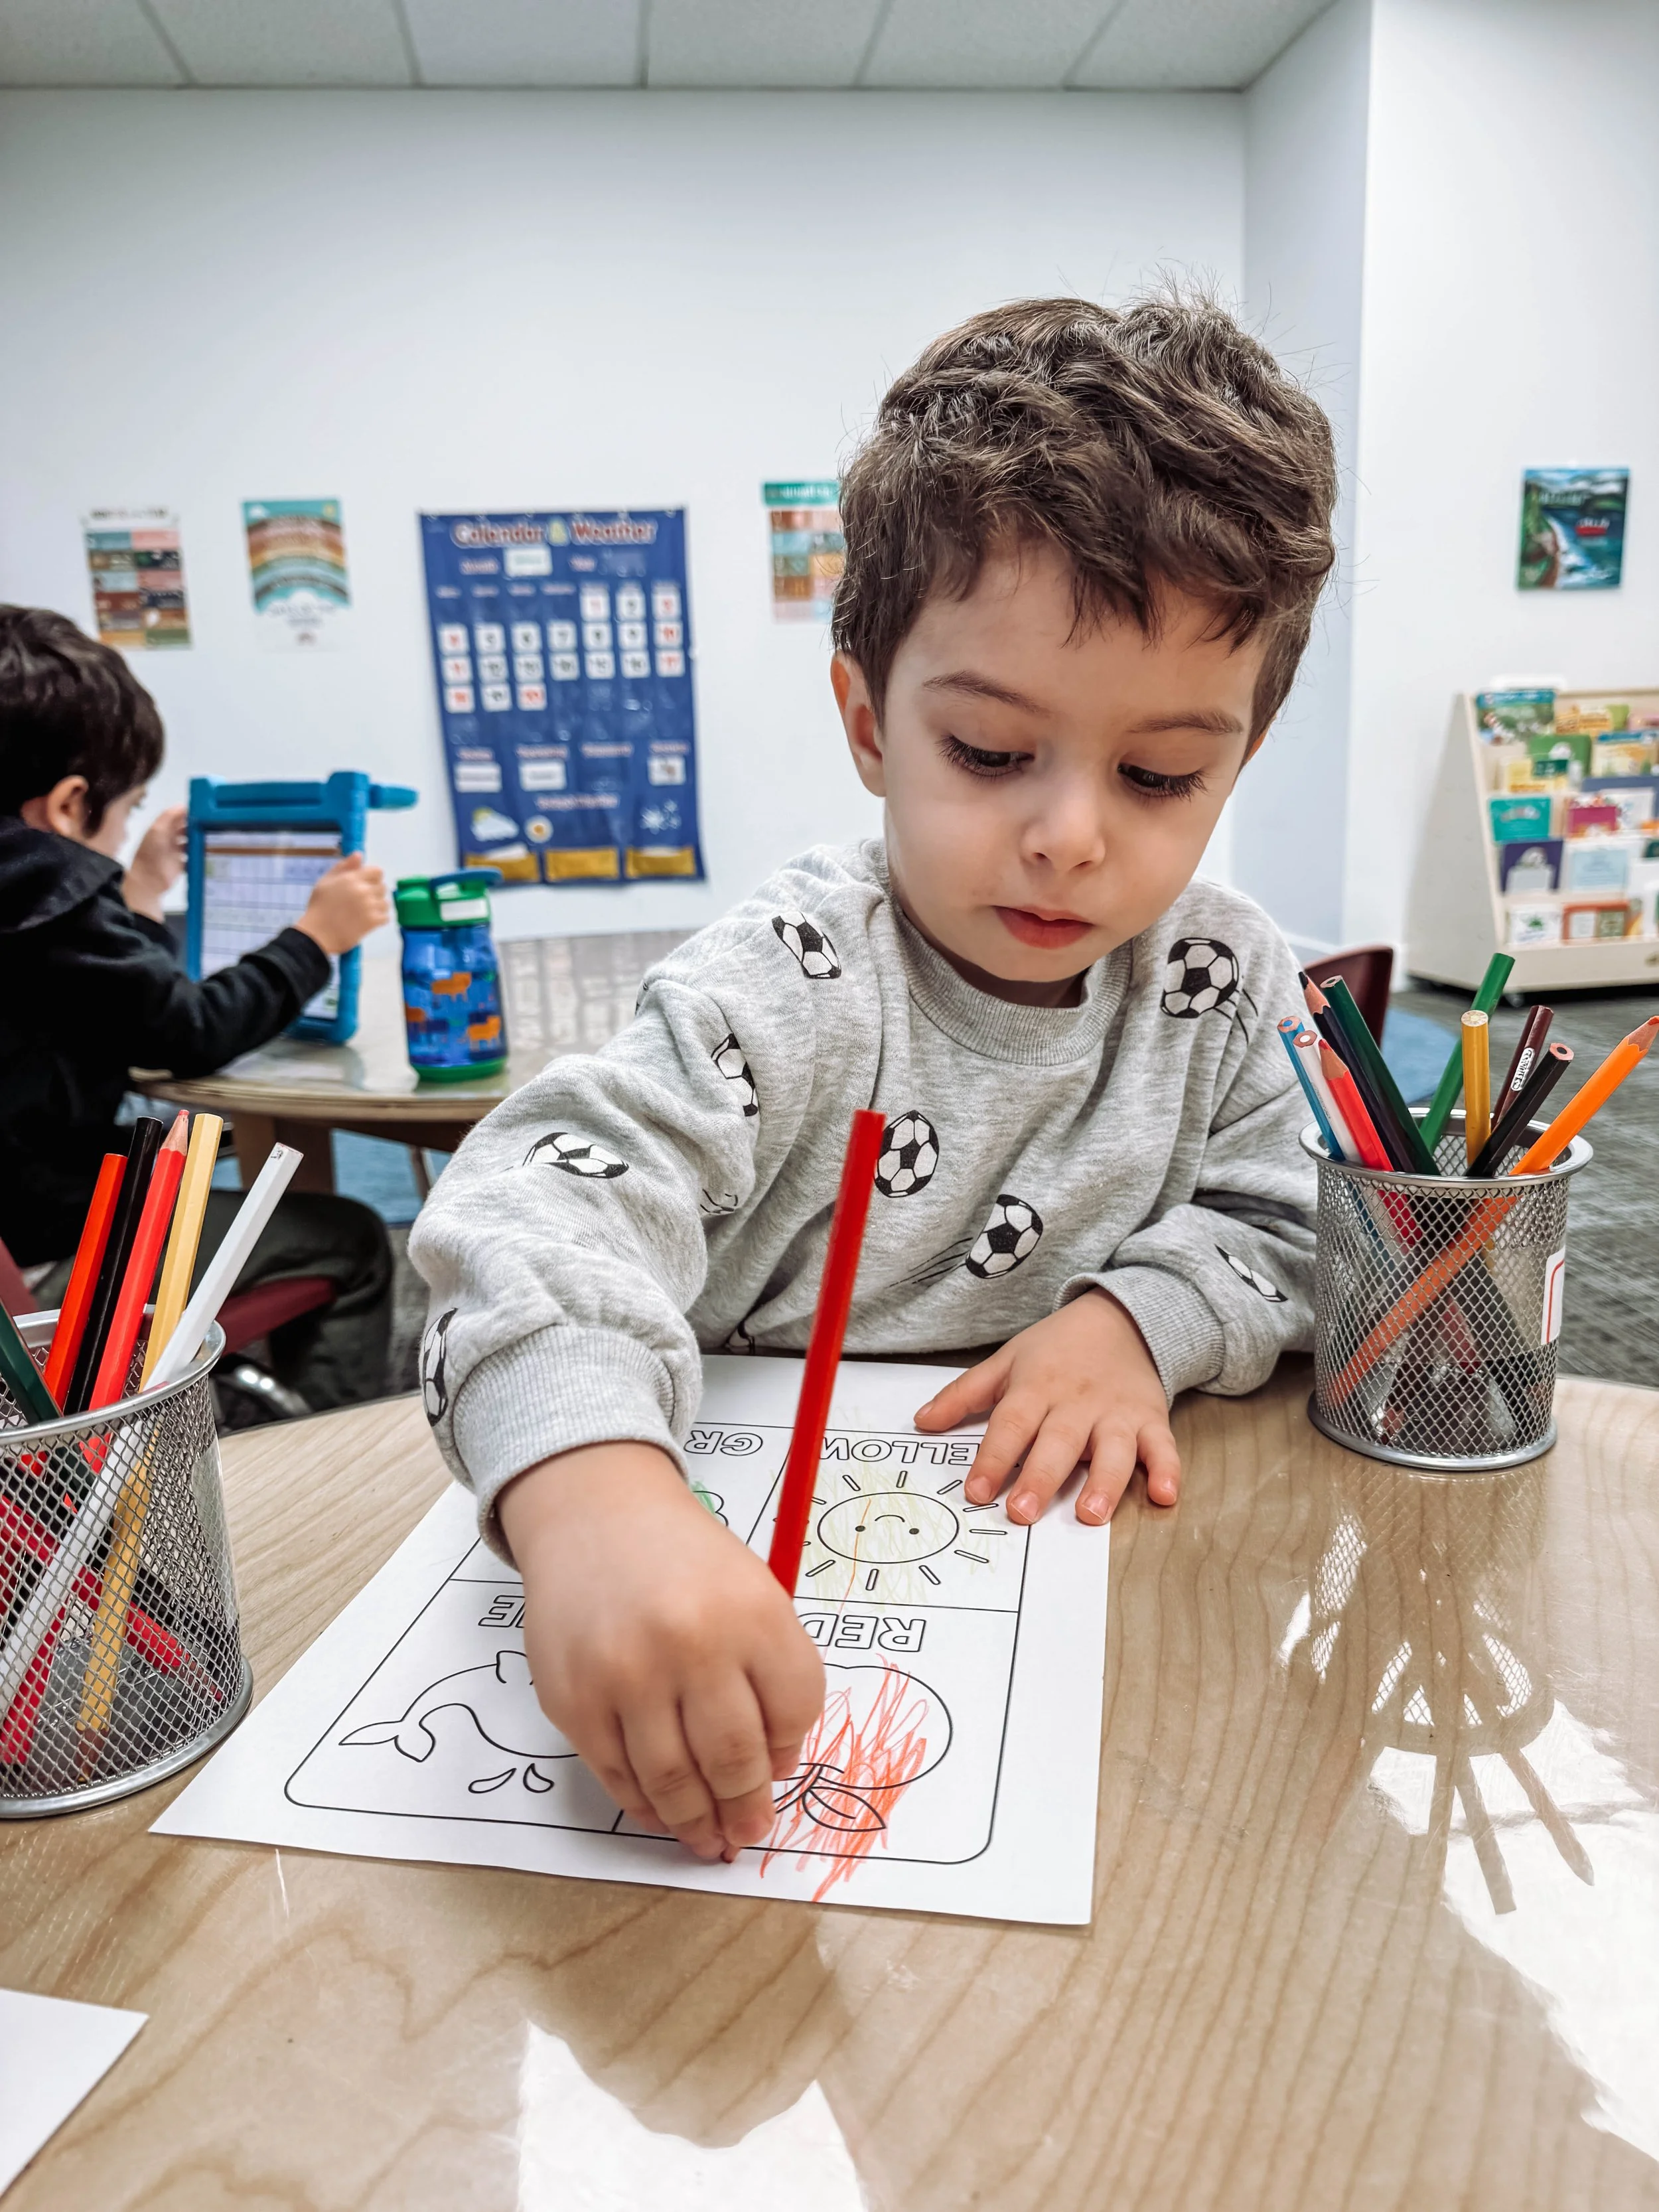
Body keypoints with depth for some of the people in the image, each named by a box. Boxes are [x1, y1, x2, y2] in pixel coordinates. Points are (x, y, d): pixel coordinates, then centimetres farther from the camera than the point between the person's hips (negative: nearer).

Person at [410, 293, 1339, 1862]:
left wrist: (1142, 1316, -14)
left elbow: (1288, 1228, 7)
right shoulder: (793, 985, -18)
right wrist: (589, 1486, -51)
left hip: (1076, 1555, 4)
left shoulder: (1227, 981, -2)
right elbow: (554, 1196, -32)